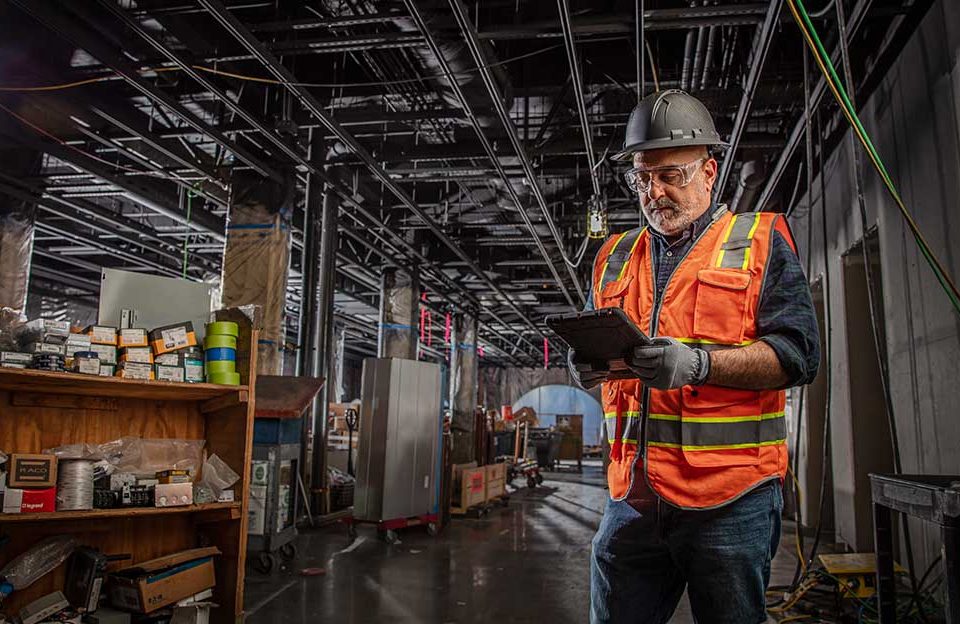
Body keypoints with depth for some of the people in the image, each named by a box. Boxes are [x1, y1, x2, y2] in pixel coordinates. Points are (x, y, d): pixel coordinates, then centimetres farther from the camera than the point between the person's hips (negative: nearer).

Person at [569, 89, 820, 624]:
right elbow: (589, 347, 18)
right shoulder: (615, 257, 16)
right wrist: (588, 365, -6)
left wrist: (698, 364, -21)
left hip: (732, 498, -3)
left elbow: (799, 353, -6)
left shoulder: (760, 242, 4)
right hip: (633, 496, 4)